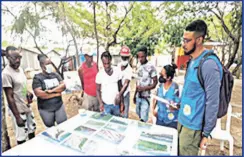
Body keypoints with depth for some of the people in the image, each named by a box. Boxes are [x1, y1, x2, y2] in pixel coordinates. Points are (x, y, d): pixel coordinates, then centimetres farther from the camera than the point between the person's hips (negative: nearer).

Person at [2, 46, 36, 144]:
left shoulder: (20, 69, 3)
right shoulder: (6, 74, -20)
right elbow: (10, 98, -19)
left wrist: (28, 92, -1)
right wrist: (17, 117, -18)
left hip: (27, 107, 8)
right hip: (18, 110, -8)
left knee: (32, 130, 22)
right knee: (21, 137, 5)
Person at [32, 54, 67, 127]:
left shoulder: (55, 74, 5)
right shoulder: (37, 77, -7)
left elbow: (63, 86, -3)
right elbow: (39, 93, -18)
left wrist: (52, 90, -18)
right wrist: (56, 94, -14)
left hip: (59, 106, 3)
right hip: (45, 109, -3)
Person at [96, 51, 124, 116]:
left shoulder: (117, 71, -7)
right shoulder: (99, 74, -12)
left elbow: (120, 87, 2)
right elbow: (98, 90, -3)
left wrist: (121, 102, 2)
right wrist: (100, 103, -16)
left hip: (116, 103, 2)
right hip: (106, 105, -2)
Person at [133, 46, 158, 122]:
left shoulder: (151, 67, -15)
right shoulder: (139, 67, 7)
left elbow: (155, 83, -12)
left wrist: (144, 88, -23)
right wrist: (135, 95, 15)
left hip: (146, 96, -7)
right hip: (138, 96, 7)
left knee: (143, 119, -4)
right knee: (139, 115, 18)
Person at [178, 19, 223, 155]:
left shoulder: (209, 64, -22)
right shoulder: (193, 60, 6)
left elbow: (212, 102, -20)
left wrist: (206, 133, -14)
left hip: (193, 125, -8)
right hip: (183, 119, 8)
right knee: (178, 152, 23)